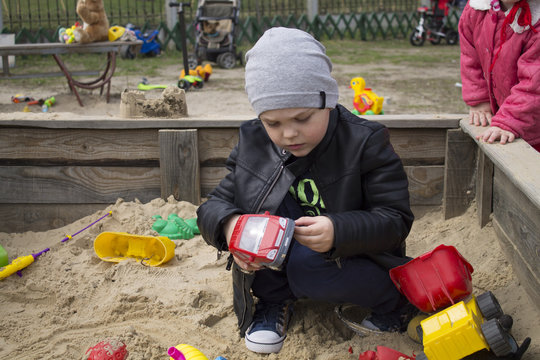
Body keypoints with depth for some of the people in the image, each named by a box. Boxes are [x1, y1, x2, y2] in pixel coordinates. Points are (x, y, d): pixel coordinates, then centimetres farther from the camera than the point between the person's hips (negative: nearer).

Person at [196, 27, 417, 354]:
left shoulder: (365, 142, -17)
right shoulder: (253, 143, -8)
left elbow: (395, 219, -20)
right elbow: (216, 204, -8)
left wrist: (338, 232, -40)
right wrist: (228, 225, -34)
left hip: (352, 258, -2)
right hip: (274, 263, 3)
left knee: (307, 267, -34)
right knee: (267, 199, -24)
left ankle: (394, 301, -4)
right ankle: (274, 299, -4)